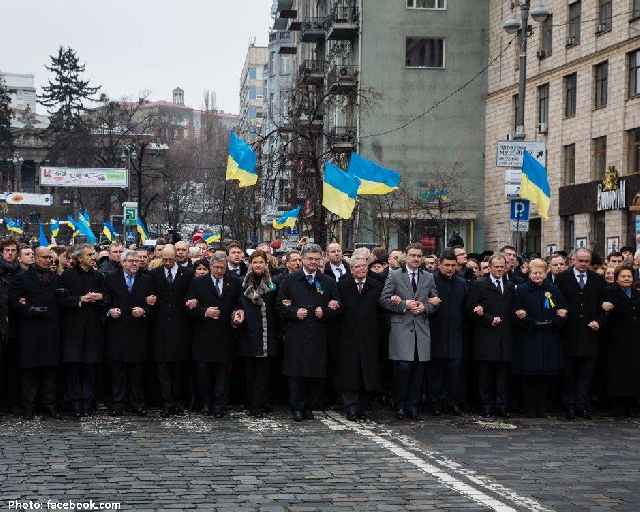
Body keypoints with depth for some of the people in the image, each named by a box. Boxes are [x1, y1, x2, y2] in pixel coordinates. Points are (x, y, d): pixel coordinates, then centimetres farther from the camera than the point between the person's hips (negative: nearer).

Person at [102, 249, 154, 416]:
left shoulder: (146, 280, 9)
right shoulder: (110, 278, 6)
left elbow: (151, 303, 8)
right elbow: (105, 300, 6)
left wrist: (143, 311, -10)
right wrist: (110, 311, -11)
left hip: (137, 331, 1)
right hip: (117, 329, -1)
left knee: (136, 369, 4)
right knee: (117, 369, 3)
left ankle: (137, 403, 12)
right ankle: (117, 404, 9)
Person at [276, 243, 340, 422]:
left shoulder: (329, 282, 11)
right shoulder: (289, 280, 8)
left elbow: (337, 308, 11)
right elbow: (279, 306, 7)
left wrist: (324, 312, -8)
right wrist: (294, 312, -9)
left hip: (318, 338, 1)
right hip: (295, 335, -1)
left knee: (317, 375, 0)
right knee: (296, 373, -2)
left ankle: (308, 407, 13)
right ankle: (297, 408, 7)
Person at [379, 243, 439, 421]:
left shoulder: (429, 277, 14)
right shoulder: (394, 276, 4)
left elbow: (435, 302, 17)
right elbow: (384, 300, -1)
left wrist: (424, 307, -3)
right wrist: (404, 305, -11)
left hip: (422, 329, 3)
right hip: (401, 328, -3)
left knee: (418, 369, 2)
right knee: (404, 367, -11)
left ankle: (412, 406, 12)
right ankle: (400, 405, 6)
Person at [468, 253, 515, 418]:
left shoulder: (510, 286, 16)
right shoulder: (479, 285, 2)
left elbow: (512, 309, 14)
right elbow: (472, 309, -4)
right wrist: (490, 320, -13)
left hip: (504, 337, 3)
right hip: (486, 337, -3)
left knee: (502, 374, 5)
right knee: (485, 374, 1)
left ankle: (501, 406, 10)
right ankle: (486, 406, 8)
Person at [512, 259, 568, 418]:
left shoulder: (554, 290, 10)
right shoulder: (521, 291, 1)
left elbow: (563, 314, 5)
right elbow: (516, 316, -5)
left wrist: (548, 324, -11)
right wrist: (536, 324, -16)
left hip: (549, 342, 3)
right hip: (527, 341, -3)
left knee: (544, 376, 6)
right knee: (529, 375, -1)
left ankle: (542, 409, 14)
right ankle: (530, 409, 7)